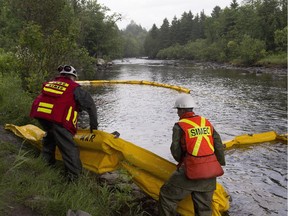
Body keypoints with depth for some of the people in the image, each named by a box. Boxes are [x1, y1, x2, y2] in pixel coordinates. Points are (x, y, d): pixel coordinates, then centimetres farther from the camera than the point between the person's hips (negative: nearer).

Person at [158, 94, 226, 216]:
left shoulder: (179, 126, -7)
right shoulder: (206, 122, 8)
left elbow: (176, 151, -2)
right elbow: (219, 146, 9)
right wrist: (219, 163, 21)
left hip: (191, 172, -6)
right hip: (210, 172, 6)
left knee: (167, 196, 11)